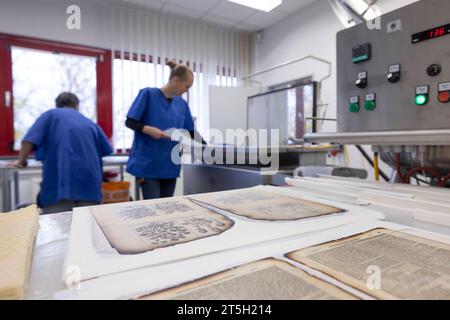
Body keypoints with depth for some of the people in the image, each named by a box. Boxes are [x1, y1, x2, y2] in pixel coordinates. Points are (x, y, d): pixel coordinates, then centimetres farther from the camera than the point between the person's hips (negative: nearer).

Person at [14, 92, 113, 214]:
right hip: (89, 183, 3)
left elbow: (29, 140, 0)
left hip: (58, 182, -2)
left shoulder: (50, 114, 14)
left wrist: (21, 161, 15)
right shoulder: (90, 123, 22)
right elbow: (106, 149, 22)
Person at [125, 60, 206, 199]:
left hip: (170, 165, 5)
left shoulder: (182, 104, 9)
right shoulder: (148, 94, -6)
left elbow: (191, 132, 14)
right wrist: (148, 129, -22)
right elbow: (129, 122, -6)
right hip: (148, 165, -5)